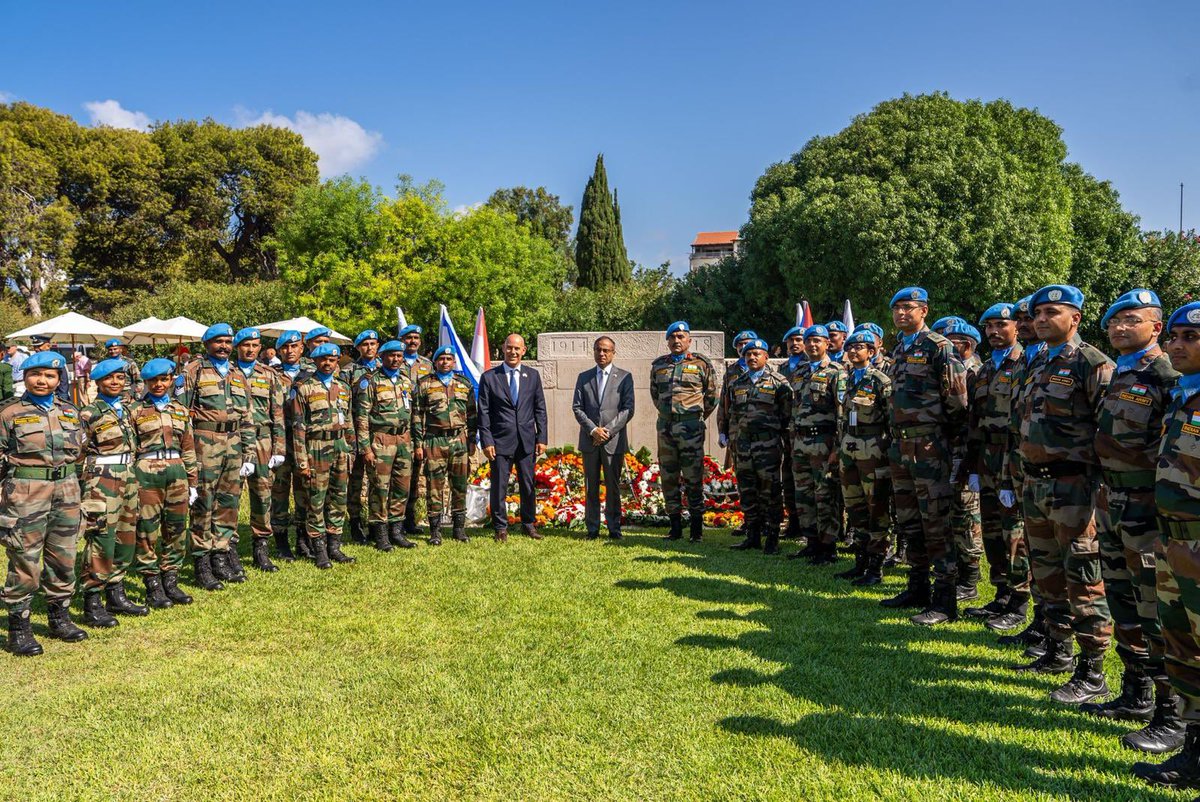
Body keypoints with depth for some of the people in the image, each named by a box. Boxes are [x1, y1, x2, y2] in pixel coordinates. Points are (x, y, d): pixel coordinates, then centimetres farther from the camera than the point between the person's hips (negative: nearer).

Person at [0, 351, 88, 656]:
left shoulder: (69, 412, 11)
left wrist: (79, 491, 17)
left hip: (67, 493, 5)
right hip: (25, 494, -5)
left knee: (64, 558, 12)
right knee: (25, 563, -1)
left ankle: (59, 616, 26)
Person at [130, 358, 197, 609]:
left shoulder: (181, 411, 13)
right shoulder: (135, 411, 2)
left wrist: (192, 483, 12)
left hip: (176, 473, 4)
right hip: (146, 474, -4)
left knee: (176, 529, 7)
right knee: (147, 530, 0)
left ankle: (171, 582, 18)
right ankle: (153, 587, 9)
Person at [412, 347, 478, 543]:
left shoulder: (465, 384, 12)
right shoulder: (424, 384, 4)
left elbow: (472, 414, 15)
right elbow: (417, 415, 2)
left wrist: (472, 440, 9)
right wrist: (418, 443, -3)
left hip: (459, 440, 2)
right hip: (434, 440, -2)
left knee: (460, 485, 6)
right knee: (434, 486, -1)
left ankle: (460, 527, 18)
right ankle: (435, 530, 7)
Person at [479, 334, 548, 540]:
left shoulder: (533, 375, 8)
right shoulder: (489, 377, 1)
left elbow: (540, 409, 9)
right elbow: (483, 412, -1)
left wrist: (541, 438, 2)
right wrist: (486, 441, -8)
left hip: (527, 441, 2)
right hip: (500, 441, -2)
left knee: (528, 486, 9)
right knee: (499, 487, 3)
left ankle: (529, 524, 24)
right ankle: (500, 527, 16)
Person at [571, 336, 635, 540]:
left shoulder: (624, 377, 5)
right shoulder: (583, 377, 12)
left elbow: (628, 409, -2)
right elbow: (577, 407, 5)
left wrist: (608, 431, -11)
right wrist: (593, 429, -9)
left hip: (614, 441, -2)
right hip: (589, 440, 2)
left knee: (613, 487, 3)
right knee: (591, 488, 5)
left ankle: (614, 528, 10)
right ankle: (592, 528, 10)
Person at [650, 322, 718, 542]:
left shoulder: (701, 364, 0)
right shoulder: (658, 365, 11)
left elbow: (711, 396, 7)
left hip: (691, 426, -4)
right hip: (665, 425, 5)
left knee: (693, 478, -4)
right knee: (668, 478, 8)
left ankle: (696, 528, 4)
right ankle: (675, 526, 17)